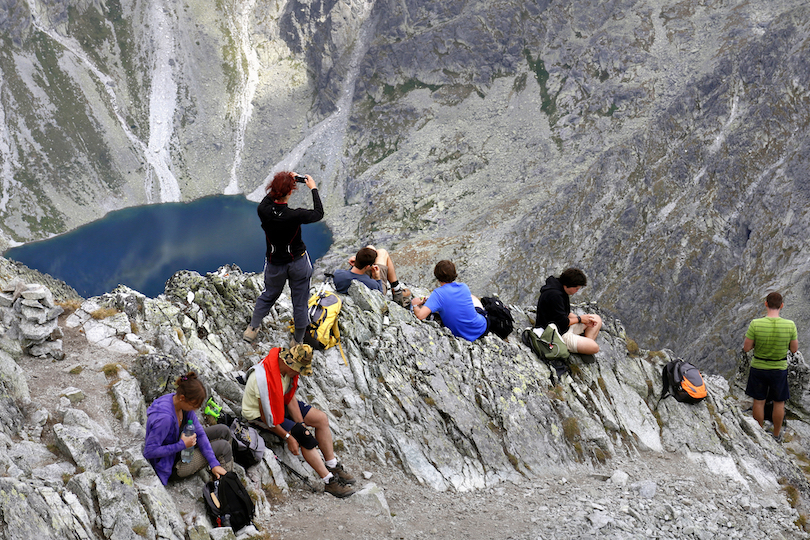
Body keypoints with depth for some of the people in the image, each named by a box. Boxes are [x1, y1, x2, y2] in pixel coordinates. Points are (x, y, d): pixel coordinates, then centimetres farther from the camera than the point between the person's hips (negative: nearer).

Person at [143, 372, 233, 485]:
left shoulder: (187, 404, -11)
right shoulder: (164, 418, -37)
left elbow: (199, 433, -7)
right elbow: (149, 452, -32)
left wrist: (214, 464, -14)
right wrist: (182, 445, -30)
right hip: (170, 466, -8)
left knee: (223, 431, 5)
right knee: (223, 446, -9)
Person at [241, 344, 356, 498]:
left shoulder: (289, 368, -13)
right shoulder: (266, 379, -37)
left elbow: (290, 398, -1)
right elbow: (266, 417, -27)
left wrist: (302, 425, -7)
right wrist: (288, 437, -20)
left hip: (279, 404, 9)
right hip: (258, 414, -9)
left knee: (322, 419, 0)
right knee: (304, 437, -23)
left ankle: (333, 467, 11)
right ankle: (330, 482, -14)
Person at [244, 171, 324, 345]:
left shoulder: (263, 210, -21)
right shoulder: (295, 215, -30)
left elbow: (269, 197, 6)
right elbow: (318, 213, -10)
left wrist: (284, 180, 8)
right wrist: (313, 188, -1)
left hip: (275, 263, 3)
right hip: (298, 262, -3)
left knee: (268, 295, 28)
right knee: (300, 302, 15)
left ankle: (252, 329, 30)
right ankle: (298, 341, 28)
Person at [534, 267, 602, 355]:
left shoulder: (561, 291, 7)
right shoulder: (554, 295, -26)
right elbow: (562, 322, -24)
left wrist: (585, 319, 2)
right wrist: (579, 319, -8)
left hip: (565, 328, 11)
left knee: (597, 319, 15)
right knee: (594, 347, -21)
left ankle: (587, 341, -1)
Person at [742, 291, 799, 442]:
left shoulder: (755, 324, -22)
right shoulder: (790, 325, -19)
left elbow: (746, 348, -13)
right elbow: (794, 349, -6)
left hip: (758, 368, 0)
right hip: (779, 368, 1)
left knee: (759, 401, 16)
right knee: (779, 403, 19)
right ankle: (776, 435, 33)